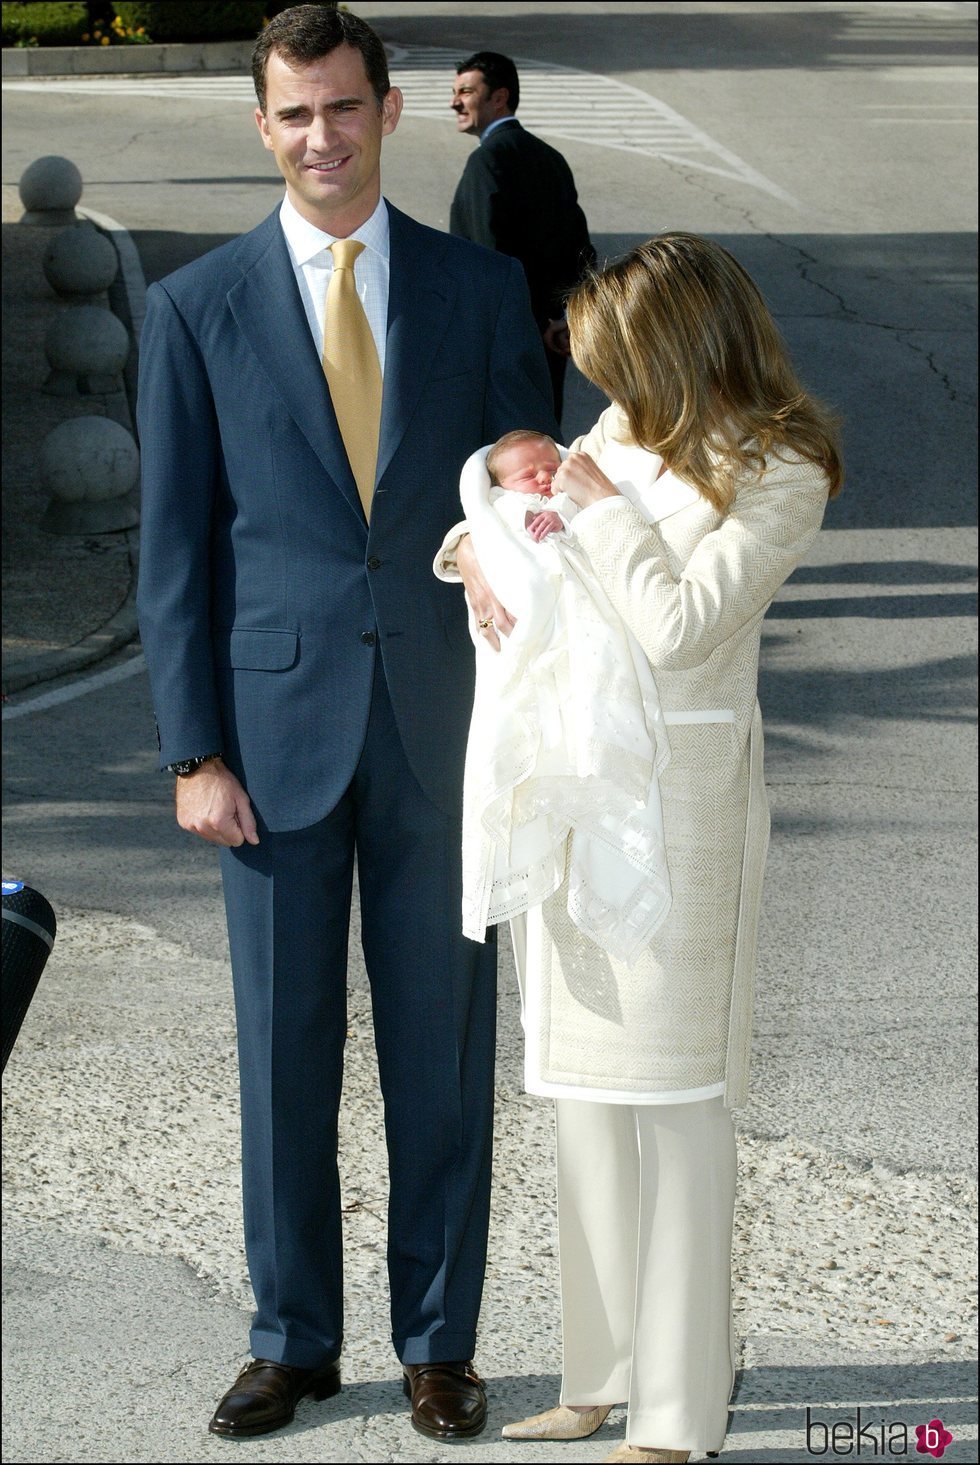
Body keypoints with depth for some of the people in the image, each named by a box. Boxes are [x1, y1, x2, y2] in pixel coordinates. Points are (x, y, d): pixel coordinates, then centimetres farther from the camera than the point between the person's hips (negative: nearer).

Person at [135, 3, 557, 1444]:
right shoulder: (196, 310, 1)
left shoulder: (482, 288, 3)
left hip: (447, 726, 0)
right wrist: (194, 752, -4)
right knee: (284, 1050, 8)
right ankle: (293, 1339, 22)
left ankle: (440, 1340, 21)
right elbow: (176, 550, 1)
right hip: (279, 725, 0)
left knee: (443, 1044, 8)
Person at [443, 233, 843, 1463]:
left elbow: (673, 629, -20)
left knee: (670, 1095, -3)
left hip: (676, 788, -7)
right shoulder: (627, 431, 7)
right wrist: (482, 547, 1)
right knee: (580, 1086, 12)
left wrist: (601, 507, -10)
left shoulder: (778, 474, -12)